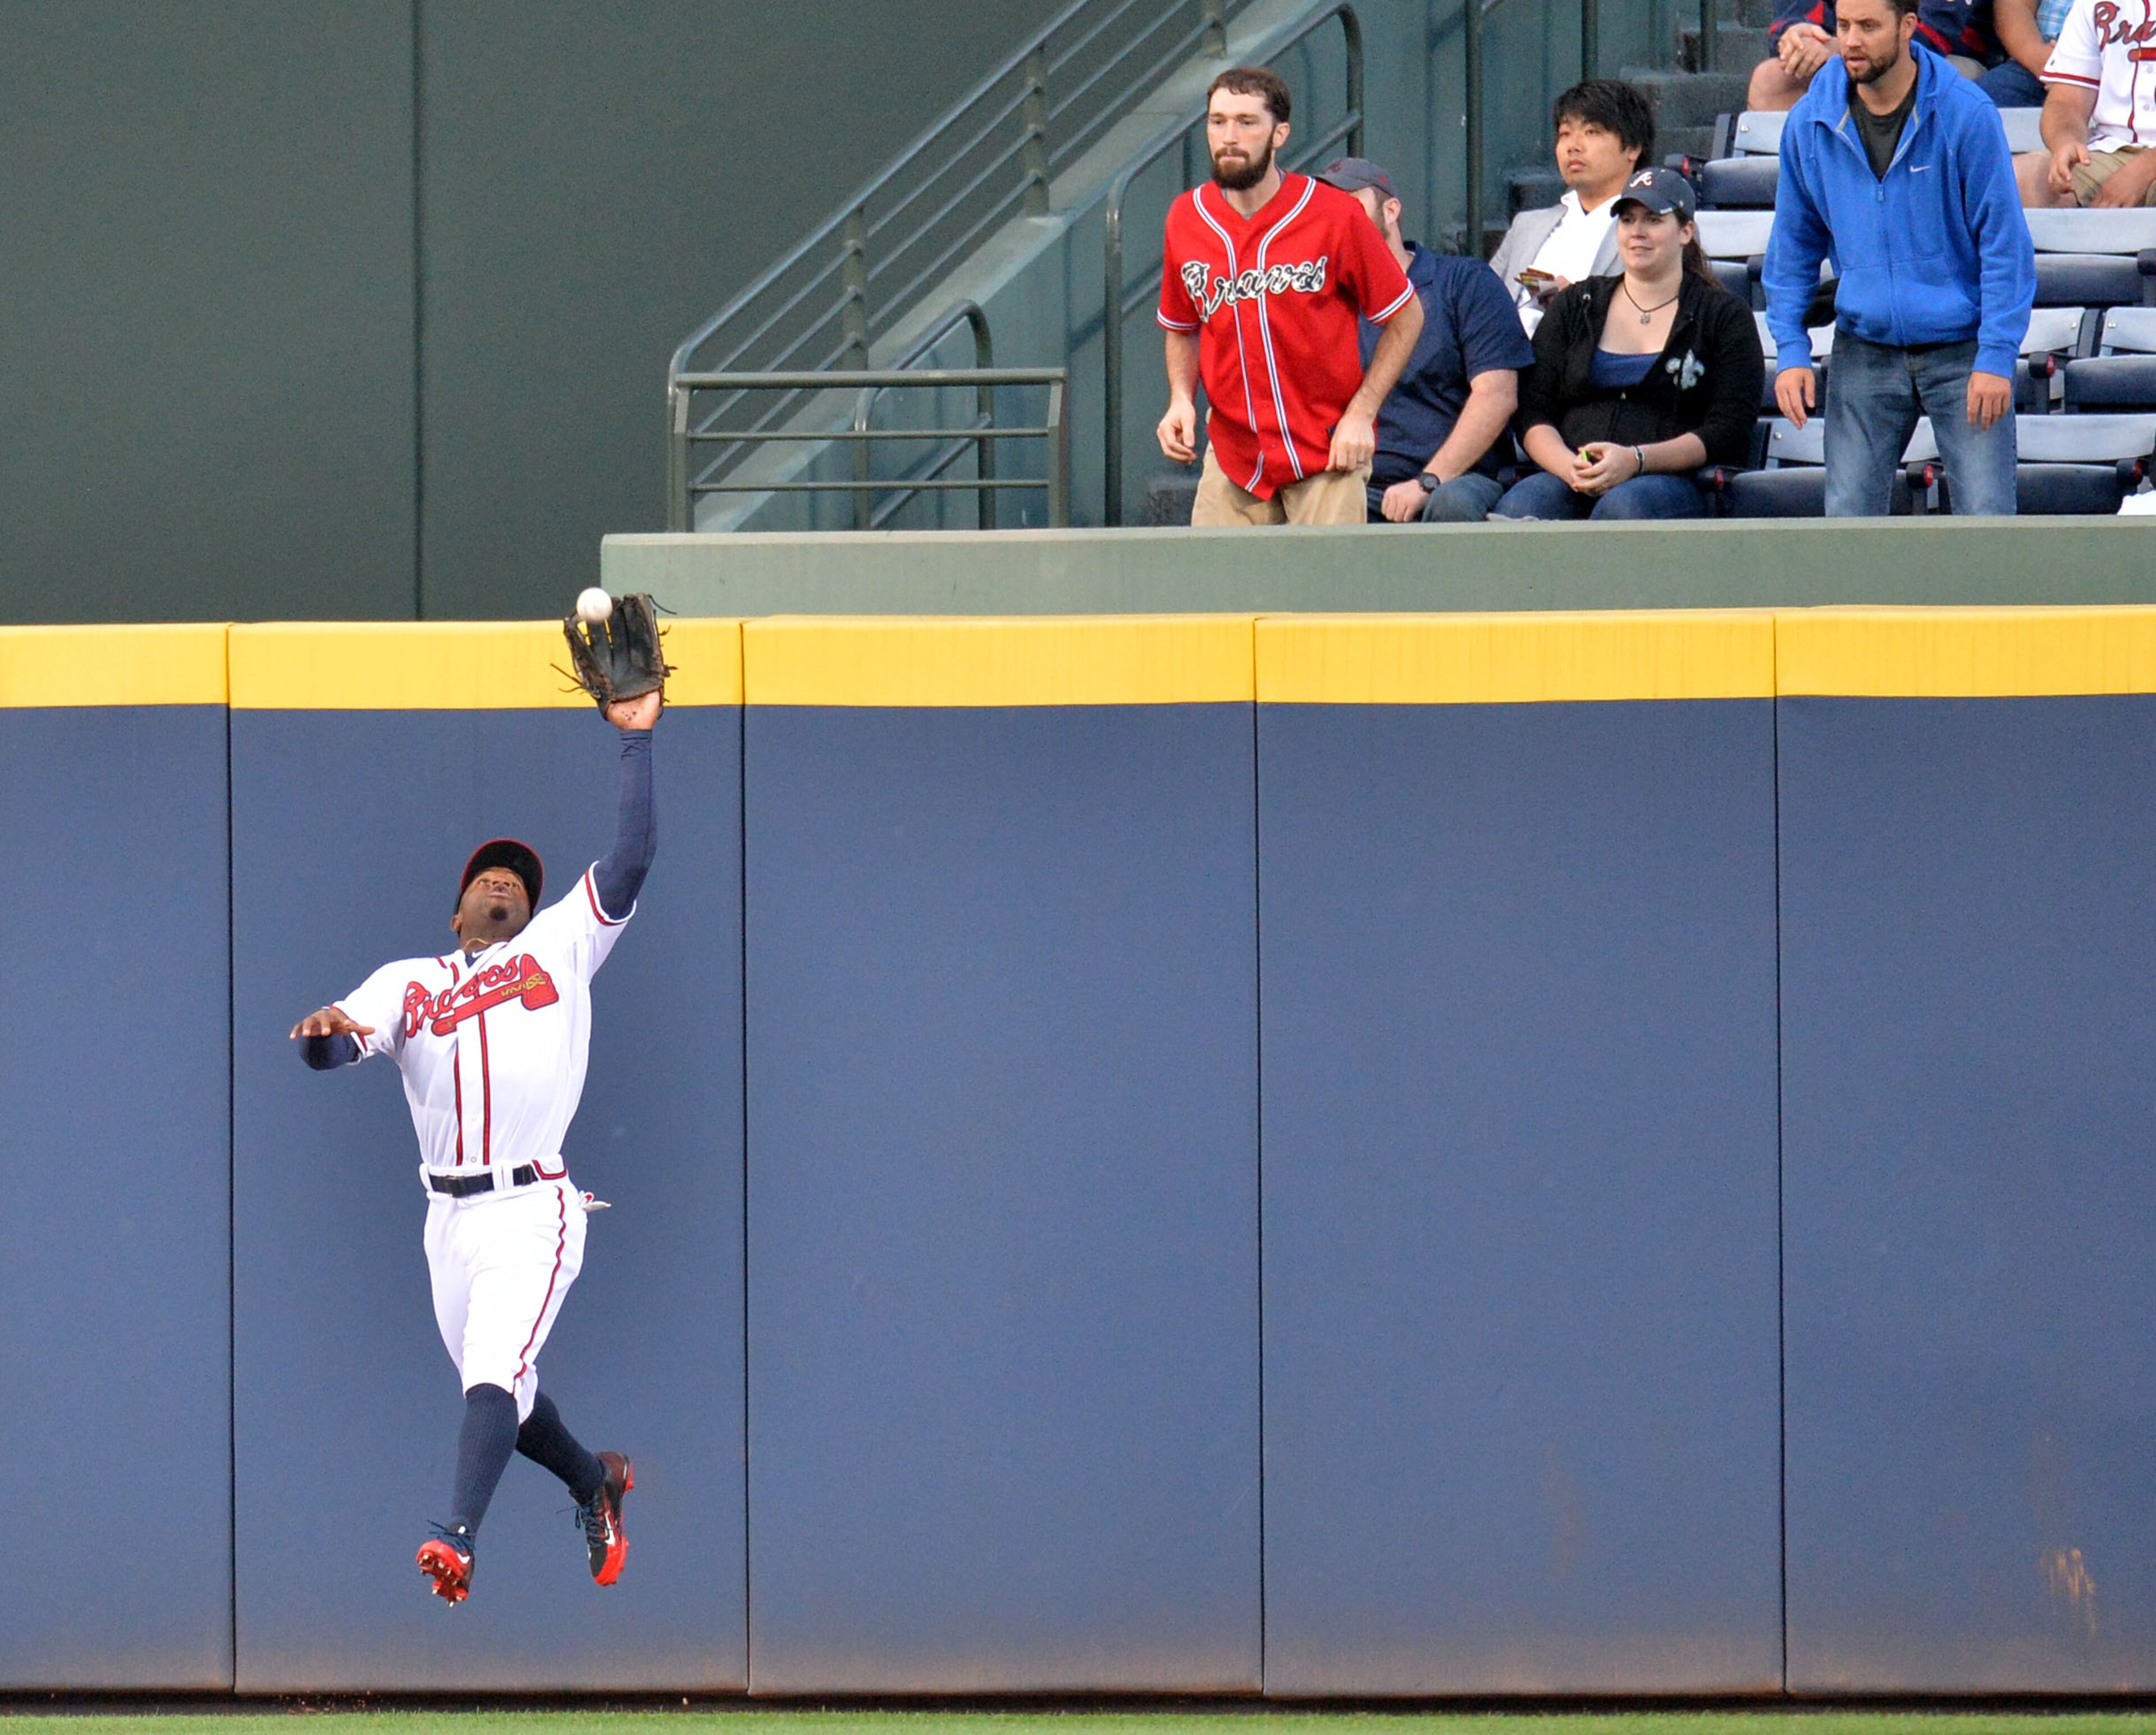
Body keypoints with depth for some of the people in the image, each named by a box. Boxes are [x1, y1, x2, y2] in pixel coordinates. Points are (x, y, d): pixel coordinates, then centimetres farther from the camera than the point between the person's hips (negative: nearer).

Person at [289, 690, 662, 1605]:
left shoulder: (561, 948, 12)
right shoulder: (410, 982, 16)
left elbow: (632, 859, 4)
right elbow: (336, 1043, -1)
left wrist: (635, 738, 3)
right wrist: (327, 1032, -26)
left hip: (534, 1211, -4)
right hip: (450, 1216, 4)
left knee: (493, 1376, -21)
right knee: (499, 1394, 15)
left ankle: (456, 1542, -32)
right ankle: (596, 1481, 41)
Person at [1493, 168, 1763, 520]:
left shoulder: (1724, 316, 11)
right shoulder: (1574, 306, 21)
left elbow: (1730, 432, 0)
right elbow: (1532, 414, 13)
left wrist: (1634, 461, -15)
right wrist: (1570, 467, -11)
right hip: (1571, 482, 3)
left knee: (1623, 506, -40)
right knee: (1518, 505, -34)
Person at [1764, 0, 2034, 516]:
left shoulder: (1965, 115, -10)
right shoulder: (1810, 122, 0)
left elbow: (2005, 243, -7)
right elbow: (1794, 245, 11)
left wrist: (1997, 357, -13)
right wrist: (1791, 351, 3)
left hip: (1963, 351, -3)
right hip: (1864, 352, 3)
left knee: (1986, 514, -8)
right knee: (1849, 518, 2)